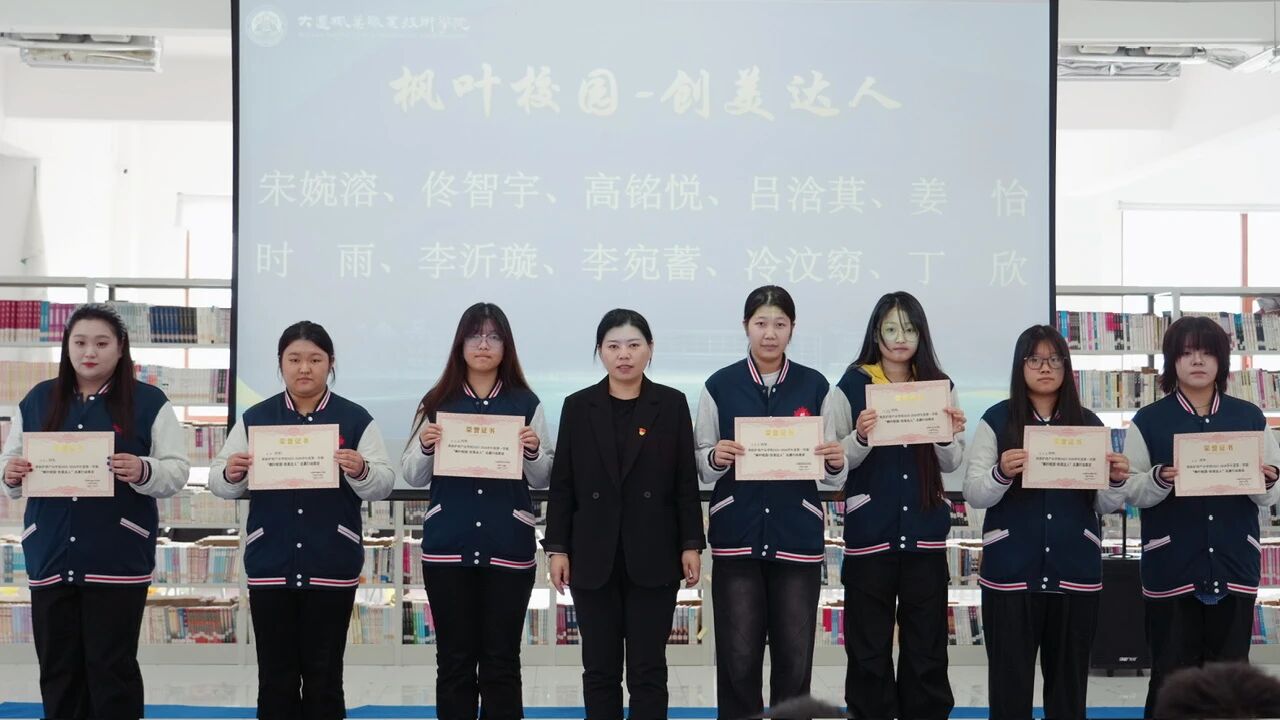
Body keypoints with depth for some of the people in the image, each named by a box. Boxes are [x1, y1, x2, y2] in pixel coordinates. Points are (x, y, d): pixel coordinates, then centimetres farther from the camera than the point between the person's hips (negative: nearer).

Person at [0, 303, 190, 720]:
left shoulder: (148, 402, 0)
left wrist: (143, 472, -22)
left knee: (112, 669, -1)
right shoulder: (37, 400, 11)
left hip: (119, 561, -3)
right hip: (51, 558, 4)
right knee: (57, 670, 9)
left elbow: (177, 471, -2)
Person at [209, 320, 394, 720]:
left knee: (324, 675, 5)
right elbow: (220, 484, 5)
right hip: (270, 564, 2)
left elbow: (383, 484, -4)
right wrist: (230, 474, -18)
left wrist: (361, 471, -25)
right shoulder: (255, 419, 7)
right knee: (275, 676, 6)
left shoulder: (355, 419, 1)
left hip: (331, 567, -1)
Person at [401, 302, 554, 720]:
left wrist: (533, 451, -13)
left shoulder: (525, 403, 4)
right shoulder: (438, 402, 6)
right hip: (447, 548, 1)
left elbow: (542, 481, 6)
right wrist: (425, 447, -12)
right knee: (454, 661, 6)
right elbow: (413, 478, 7)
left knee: (501, 662, 3)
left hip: (509, 549, -1)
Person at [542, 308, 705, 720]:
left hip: (652, 556, -1)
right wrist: (556, 548, -2)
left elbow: (686, 482, 2)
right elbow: (562, 484, 4)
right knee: (600, 669, 6)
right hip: (594, 557, 1)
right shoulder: (578, 407, 5)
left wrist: (691, 545, -3)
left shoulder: (672, 404, 3)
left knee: (648, 669, 2)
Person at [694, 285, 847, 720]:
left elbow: (833, 474, 8)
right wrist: (715, 458, -16)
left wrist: (836, 463, -14)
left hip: (798, 538, 1)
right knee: (738, 658, -1)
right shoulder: (720, 386, 2)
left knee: (794, 657, 4)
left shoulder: (814, 386, 4)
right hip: (737, 537, -1)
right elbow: (700, 465, 5)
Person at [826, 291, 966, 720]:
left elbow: (952, 464, 7)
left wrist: (948, 436, -13)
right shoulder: (851, 386, -1)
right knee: (869, 648, 3)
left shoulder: (939, 386, 7)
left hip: (925, 532, 2)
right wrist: (861, 437, -22)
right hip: (869, 532, -2)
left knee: (927, 647, 7)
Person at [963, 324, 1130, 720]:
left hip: (1075, 572, 2)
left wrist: (1117, 482, -13)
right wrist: (1002, 473, -24)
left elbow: (1105, 506, 8)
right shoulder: (997, 420, 1)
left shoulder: (1089, 424, 8)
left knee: (1069, 681, 9)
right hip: (1011, 571, -2)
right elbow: (973, 495, -4)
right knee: (1010, 681, 1)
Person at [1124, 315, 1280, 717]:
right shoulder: (1148, 421, 0)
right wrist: (1160, 479, -21)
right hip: (1171, 568, -2)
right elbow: (1131, 491, -2)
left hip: (1234, 566, 2)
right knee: (1171, 677, 2)